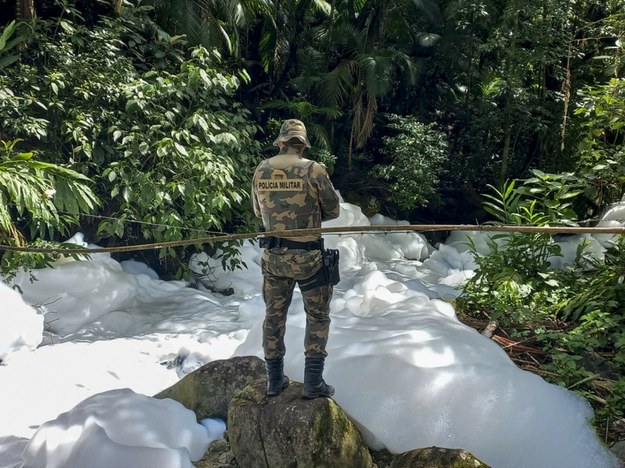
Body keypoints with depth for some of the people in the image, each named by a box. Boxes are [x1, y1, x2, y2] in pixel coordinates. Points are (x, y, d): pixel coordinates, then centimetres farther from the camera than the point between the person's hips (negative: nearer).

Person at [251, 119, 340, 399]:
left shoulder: (261, 171, -1)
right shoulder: (313, 170, -14)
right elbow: (333, 211, -4)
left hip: (273, 256, 4)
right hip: (308, 256, -4)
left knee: (274, 315, 16)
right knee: (317, 317, 12)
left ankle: (274, 380, 25)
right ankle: (313, 383, 14)